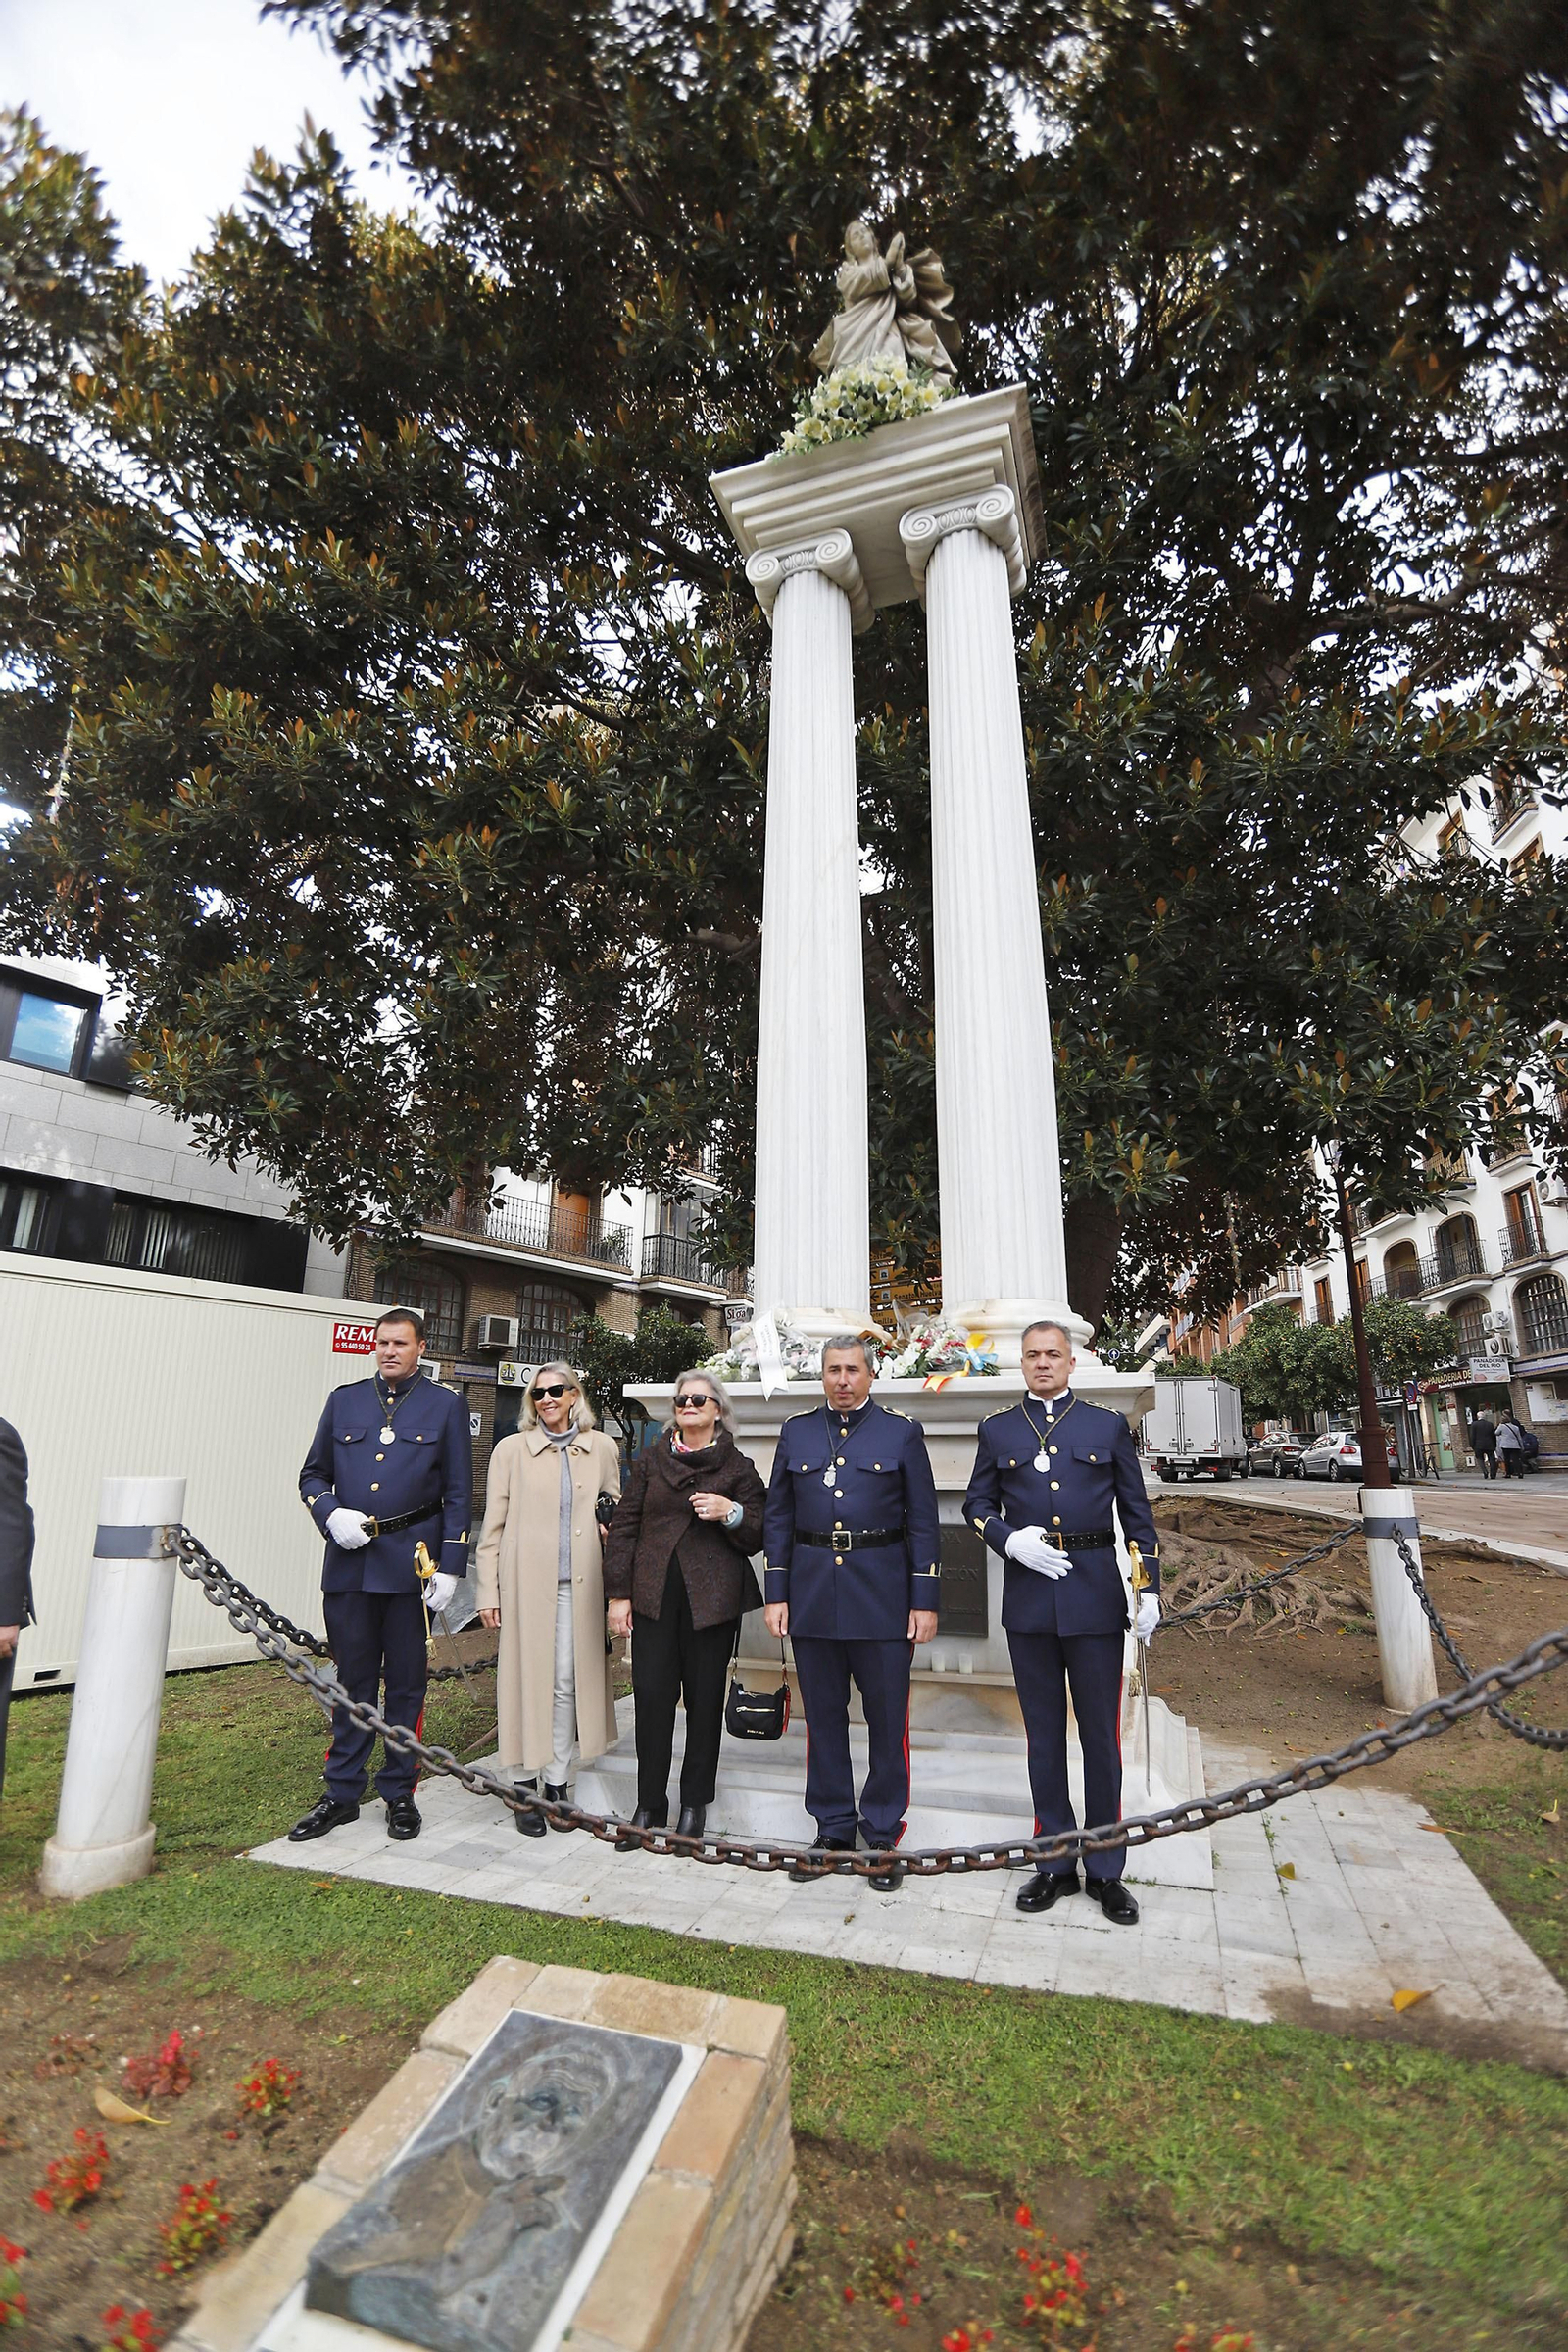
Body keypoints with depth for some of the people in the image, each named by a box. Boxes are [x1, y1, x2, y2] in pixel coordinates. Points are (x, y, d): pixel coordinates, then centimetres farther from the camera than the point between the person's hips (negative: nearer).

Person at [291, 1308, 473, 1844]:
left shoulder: (445, 1406, 1)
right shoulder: (344, 1401, 9)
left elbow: (458, 1494, -1)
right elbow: (312, 1475, 14)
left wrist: (449, 1567, -6)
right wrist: (332, 1516, -7)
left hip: (411, 1564, -2)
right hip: (348, 1563, 2)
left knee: (405, 1685, 9)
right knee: (352, 1682, 12)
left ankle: (400, 1794, 25)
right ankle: (343, 1792, 28)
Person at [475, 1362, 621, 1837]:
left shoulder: (602, 1448, 7)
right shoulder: (511, 1449, 2)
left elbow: (617, 1515, 19)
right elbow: (493, 1525, 4)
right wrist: (488, 1590, 0)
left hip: (579, 1584, 2)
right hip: (526, 1582, -1)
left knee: (569, 1683, 5)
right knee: (527, 1680, 2)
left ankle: (558, 1784, 21)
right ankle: (526, 1788, 18)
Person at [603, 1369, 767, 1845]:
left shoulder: (737, 1467, 4)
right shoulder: (650, 1460, 9)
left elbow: (756, 1538, 4)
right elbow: (624, 1526, 7)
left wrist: (731, 1513, -16)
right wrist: (618, 1594, 2)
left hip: (711, 1598, -1)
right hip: (654, 1595, 1)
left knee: (704, 1698, 7)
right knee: (652, 1695, 1)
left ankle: (695, 1803, 24)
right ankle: (649, 1804, 19)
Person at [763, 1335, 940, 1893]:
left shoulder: (902, 1431, -1)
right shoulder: (796, 1432, 6)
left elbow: (923, 1522, -1)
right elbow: (778, 1518, 8)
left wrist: (925, 1601, -5)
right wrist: (776, 1595, 3)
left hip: (882, 1596, -2)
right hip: (812, 1595, 2)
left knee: (887, 1720, 7)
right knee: (823, 1717, 13)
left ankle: (883, 1836, 26)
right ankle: (832, 1829, 31)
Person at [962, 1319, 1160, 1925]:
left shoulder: (1109, 1426, 4)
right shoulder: (996, 1429, 6)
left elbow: (1138, 1513, 7)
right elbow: (977, 1504, 8)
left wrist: (1150, 1587, 1)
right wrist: (1010, 1539, -10)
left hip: (1095, 1596, -1)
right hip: (1028, 1595, 1)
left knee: (1101, 1735, 8)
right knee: (1043, 1734, 12)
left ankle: (1105, 1870, 26)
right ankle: (1056, 1863, 28)